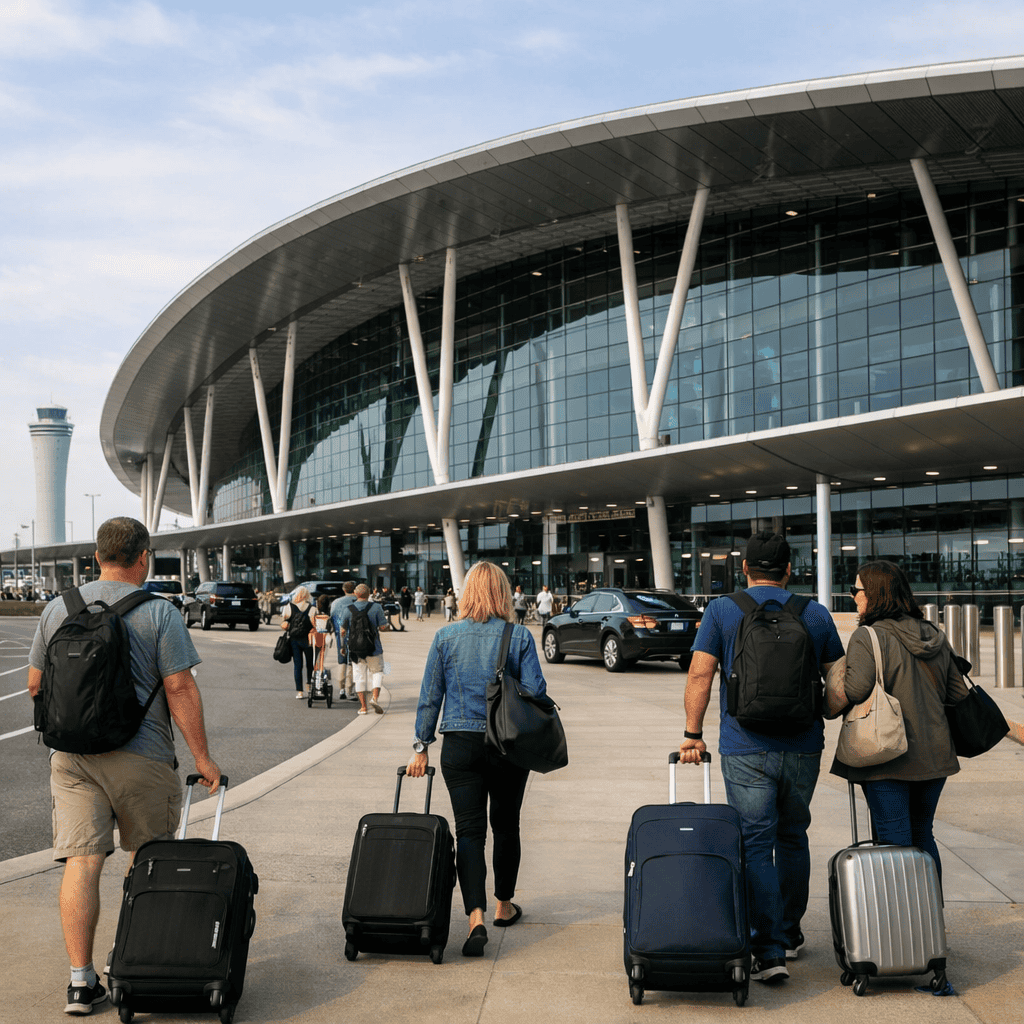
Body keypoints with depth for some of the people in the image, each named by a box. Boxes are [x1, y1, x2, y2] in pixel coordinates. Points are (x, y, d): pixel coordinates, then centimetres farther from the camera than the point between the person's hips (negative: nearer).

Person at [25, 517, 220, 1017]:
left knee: (81, 861, 1)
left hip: (70, 753, 3)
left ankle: (81, 980, -1)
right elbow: (179, 688, -10)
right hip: (140, 755, -2)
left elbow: (35, 683, 13)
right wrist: (202, 756, -4)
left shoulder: (58, 608, 7)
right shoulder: (159, 612, -6)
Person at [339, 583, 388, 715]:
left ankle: (363, 706, 8)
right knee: (377, 672, 17)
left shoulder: (348, 610, -3)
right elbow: (383, 626, -8)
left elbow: (343, 631, 2)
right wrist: (385, 620, 14)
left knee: (359, 677, 8)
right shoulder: (376, 607, -7)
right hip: (374, 649, -1)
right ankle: (375, 697, -3)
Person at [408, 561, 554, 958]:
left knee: (469, 830, 0)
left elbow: (430, 696, 1)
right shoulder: (519, 636, -5)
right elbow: (535, 692, -8)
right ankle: (504, 907, 32)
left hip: (460, 746, 0)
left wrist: (421, 747, 8)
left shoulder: (445, 637, -1)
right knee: (506, 825, 16)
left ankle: (476, 918, -14)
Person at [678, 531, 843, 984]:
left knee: (755, 845, -1)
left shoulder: (722, 611, -1)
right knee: (793, 838, 18)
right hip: (803, 747, 3)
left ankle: (769, 952, -7)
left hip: (746, 749, -3)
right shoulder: (816, 614, 5)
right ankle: (789, 934, 30)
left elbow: (700, 674, -6)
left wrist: (693, 734, 1)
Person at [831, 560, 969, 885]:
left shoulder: (867, 637, -13)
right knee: (923, 835, 18)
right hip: (935, 755, 7)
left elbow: (855, 690, -25)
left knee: (894, 842, 1)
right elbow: (959, 693, 12)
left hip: (889, 759, -6)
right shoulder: (935, 636, 8)